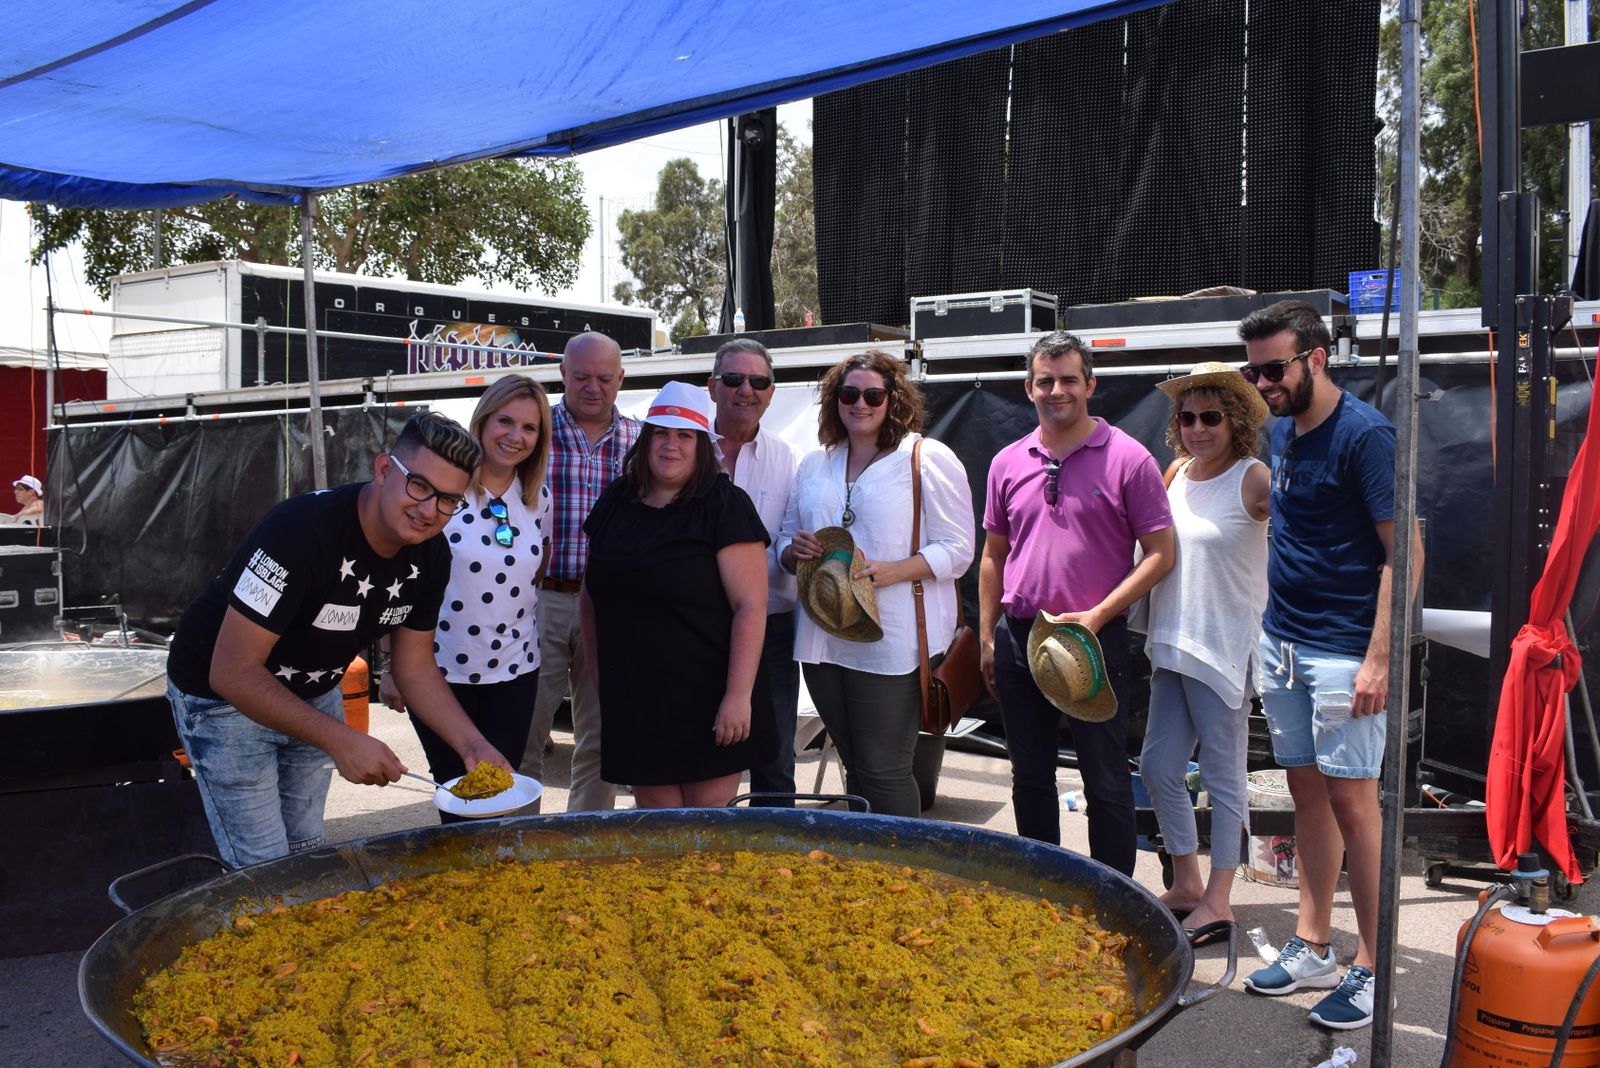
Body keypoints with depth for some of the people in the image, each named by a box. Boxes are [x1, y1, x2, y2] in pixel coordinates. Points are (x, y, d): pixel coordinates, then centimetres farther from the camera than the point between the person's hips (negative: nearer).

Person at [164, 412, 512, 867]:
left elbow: (415, 667, -1)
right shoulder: (303, 530, -34)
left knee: (308, 856, 16)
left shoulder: (430, 556, -12)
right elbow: (232, 672, -33)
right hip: (223, 697, -6)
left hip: (314, 697, 7)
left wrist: (473, 744, -15)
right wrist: (341, 741, -37)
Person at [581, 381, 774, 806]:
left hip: (707, 703, -4)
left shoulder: (724, 506, -7)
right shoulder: (615, 503, 9)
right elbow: (592, 594, 20)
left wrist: (738, 695, -18)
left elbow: (750, 605, -13)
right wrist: (593, 664, 16)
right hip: (633, 703, 5)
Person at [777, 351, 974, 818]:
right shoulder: (814, 466, 16)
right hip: (822, 638, 6)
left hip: (892, 643, -6)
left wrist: (889, 571, -21)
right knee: (854, 766, 14)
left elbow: (957, 550, -7)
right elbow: (785, 540, 22)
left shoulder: (928, 458, -2)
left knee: (883, 770, -4)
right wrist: (795, 550, -3)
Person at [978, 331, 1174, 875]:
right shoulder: (1008, 463, 8)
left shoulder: (1127, 458, -6)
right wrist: (986, 637, 10)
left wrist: (1097, 615, -16)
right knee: (1029, 777, 14)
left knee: (1106, 781, 3)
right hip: (1019, 638, 5)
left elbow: (1160, 553, -7)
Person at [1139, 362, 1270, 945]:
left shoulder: (1253, 479, -9)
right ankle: (1186, 884, 28)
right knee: (1159, 767, 11)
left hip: (1225, 649, -7)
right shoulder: (1176, 474, 10)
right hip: (1170, 645, 7)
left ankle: (1218, 901, 15)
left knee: (1223, 776, 4)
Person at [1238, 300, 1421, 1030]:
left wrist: (1379, 658, -20)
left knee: (1352, 802, -2)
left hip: (1342, 653, -7)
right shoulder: (1281, 432, 9)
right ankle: (1312, 949, 23)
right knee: (1307, 792, 13)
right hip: (1282, 643, 7)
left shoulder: (1364, 434, -13)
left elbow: (1405, 552, -15)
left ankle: (1370, 969, 11)